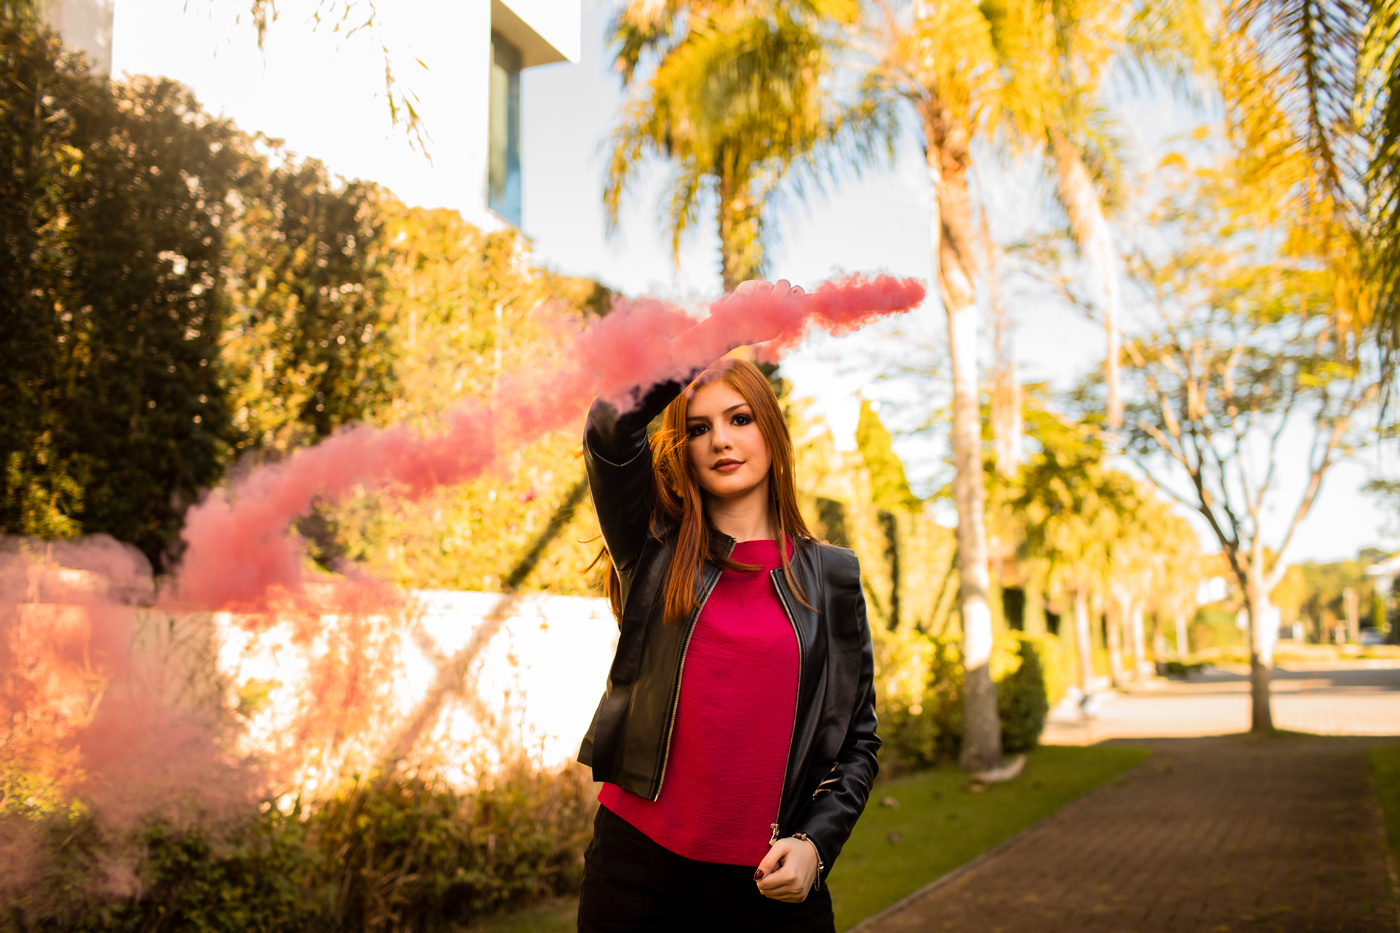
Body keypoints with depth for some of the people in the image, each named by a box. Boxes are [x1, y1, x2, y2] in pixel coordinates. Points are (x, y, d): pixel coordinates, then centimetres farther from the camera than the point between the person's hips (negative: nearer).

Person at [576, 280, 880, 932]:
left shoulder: (830, 576, 6)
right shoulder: (655, 549, 3)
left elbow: (858, 737, 7)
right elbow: (610, 429, -13)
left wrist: (816, 842, -7)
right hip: (637, 864, 0)